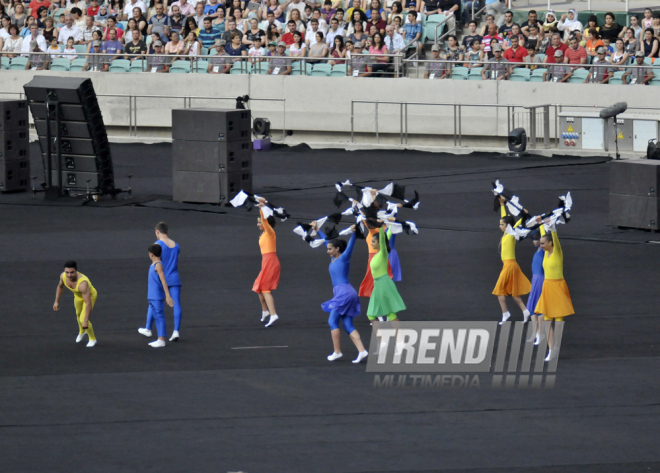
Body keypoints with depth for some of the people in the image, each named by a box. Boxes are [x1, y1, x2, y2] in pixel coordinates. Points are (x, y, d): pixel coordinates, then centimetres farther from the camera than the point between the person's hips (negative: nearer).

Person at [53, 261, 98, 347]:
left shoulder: (82, 283, -48)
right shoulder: (63, 276, -29)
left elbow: (88, 303, -44)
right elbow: (60, 286, -2)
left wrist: (85, 321, -43)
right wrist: (56, 301, 1)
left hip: (90, 296, -6)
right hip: (78, 296, 6)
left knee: (83, 320, -14)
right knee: (79, 315, 28)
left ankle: (92, 339, 15)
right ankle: (82, 332, 61)